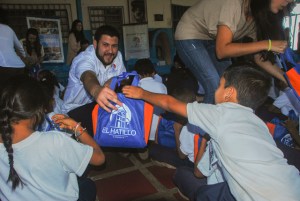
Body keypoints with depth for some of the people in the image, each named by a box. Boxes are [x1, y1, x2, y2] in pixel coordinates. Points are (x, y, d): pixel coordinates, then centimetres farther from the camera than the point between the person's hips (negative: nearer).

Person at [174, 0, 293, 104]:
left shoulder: (259, 15, -6)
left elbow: (259, 57, 0)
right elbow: (222, 50, -33)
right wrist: (266, 44, -31)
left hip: (211, 40, 8)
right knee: (215, 89, -18)